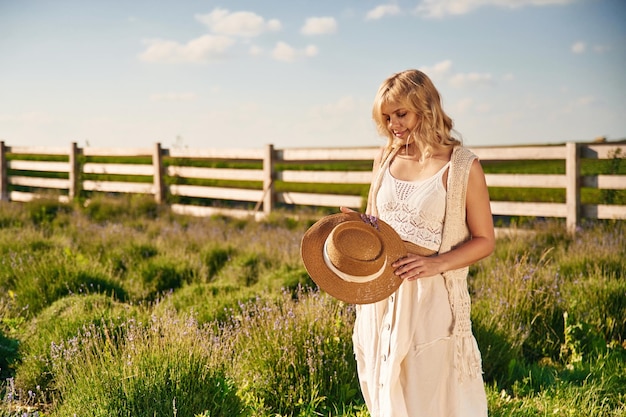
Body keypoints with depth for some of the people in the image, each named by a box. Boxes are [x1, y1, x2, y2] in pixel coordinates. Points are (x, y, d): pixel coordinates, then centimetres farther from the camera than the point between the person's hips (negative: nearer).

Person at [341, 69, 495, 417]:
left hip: (431, 300, -5)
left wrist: (438, 263, -19)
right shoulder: (385, 159, 8)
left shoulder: (463, 166, -7)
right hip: (380, 297, 5)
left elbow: (484, 240, -4)